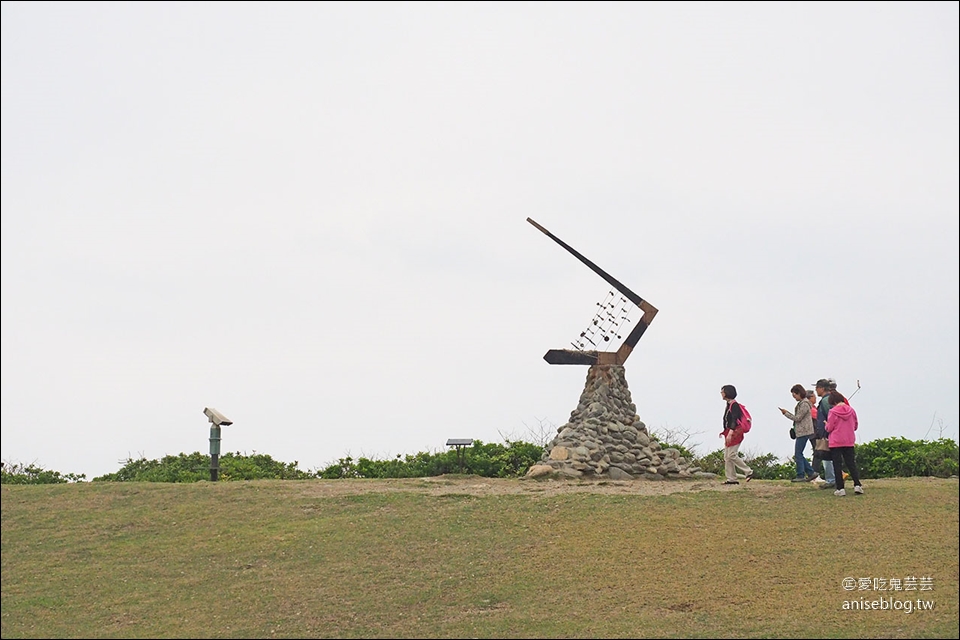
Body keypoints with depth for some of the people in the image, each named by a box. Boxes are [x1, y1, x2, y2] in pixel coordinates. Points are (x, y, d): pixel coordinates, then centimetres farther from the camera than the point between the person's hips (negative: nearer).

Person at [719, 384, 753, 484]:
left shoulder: (734, 405, -14)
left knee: (732, 455, -13)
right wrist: (724, 432, 22)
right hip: (729, 433, 10)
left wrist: (730, 433, -31)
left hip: (735, 433, -10)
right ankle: (731, 479, 9)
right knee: (727, 457, 7)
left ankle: (749, 472, -5)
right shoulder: (728, 405, 16)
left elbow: (735, 420, -23)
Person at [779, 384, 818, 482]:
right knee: (798, 454, 11)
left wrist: (786, 413, -6)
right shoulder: (801, 403, 17)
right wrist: (787, 413, 11)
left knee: (798, 454, -5)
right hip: (801, 432, 10)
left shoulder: (804, 404, -14)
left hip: (804, 432, -10)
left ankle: (800, 476, -1)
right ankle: (811, 473, 13)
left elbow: (798, 418, -16)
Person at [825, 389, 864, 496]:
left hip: (836, 443, -4)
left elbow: (829, 428, -9)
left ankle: (840, 488, -1)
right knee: (851, 464, 10)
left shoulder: (833, 412, -11)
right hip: (849, 442, 4)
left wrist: (826, 425, 12)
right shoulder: (851, 410, 1)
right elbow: (855, 426, 11)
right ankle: (857, 485, -1)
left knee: (837, 465, 1)